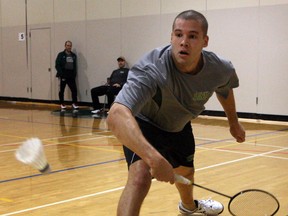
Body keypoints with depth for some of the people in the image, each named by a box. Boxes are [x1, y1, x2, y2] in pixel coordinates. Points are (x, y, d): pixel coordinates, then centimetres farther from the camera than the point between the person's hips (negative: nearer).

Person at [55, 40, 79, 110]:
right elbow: (57, 66, -7)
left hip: (71, 76, 3)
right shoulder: (61, 55, -2)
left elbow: (75, 66, 14)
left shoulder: (74, 55, 12)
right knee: (62, 90, 6)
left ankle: (74, 103, 6)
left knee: (74, 89, -5)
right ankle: (62, 104, 18)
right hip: (63, 76, -3)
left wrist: (74, 75, 1)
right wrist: (61, 75, -15)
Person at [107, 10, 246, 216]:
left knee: (185, 170, 31)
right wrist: (154, 157, -69)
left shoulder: (221, 69, -25)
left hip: (179, 126, 6)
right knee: (140, 176, -35)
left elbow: (225, 90, 3)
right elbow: (116, 116, -58)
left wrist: (234, 122, 17)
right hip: (144, 126, -6)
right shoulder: (151, 69, -43)